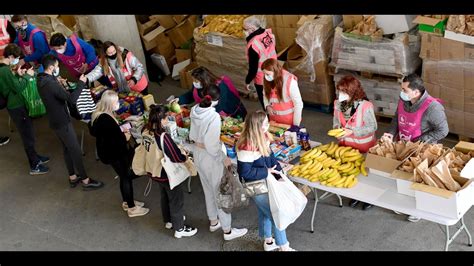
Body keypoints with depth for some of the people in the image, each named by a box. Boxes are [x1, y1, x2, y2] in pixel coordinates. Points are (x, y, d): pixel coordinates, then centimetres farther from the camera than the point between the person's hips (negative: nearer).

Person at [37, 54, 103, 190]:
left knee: (67, 149, 19)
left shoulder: (42, 80, 3)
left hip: (56, 120, 10)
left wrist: (60, 86, 7)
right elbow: (71, 99, -29)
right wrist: (81, 83, -20)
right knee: (76, 150, 0)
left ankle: (72, 177, 29)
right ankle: (85, 180, 8)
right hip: (62, 122, -10)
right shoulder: (51, 83, -28)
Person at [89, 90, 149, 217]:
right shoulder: (106, 120, -32)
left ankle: (127, 202, 39)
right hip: (114, 154, -10)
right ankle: (131, 208, 18)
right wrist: (125, 138, -12)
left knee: (124, 177, 23)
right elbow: (114, 142, -32)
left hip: (108, 152, 10)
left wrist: (120, 132, 7)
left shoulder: (98, 115, 0)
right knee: (127, 177, 5)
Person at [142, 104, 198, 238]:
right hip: (169, 174, -8)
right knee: (176, 200, 14)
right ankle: (179, 229, 31)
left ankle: (168, 221, 50)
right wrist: (186, 156, -8)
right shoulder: (163, 137, -35)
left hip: (155, 172, 8)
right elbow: (178, 157, -30)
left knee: (165, 196, 29)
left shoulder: (146, 132, -12)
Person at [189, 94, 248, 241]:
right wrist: (223, 158, -15)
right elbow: (211, 145, -27)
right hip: (210, 158, -8)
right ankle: (227, 230, 23)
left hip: (198, 153, 8)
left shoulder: (195, 112, -7)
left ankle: (213, 222, 44)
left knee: (208, 190, 25)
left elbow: (193, 135, 5)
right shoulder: (213, 117, -30)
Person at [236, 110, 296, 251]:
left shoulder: (262, 138, -6)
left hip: (266, 183, 9)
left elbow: (270, 157, 6)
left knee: (265, 212, 26)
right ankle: (284, 247, 23)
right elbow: (244, 172, -28)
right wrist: (266, 172, -22)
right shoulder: (247, 148, -33)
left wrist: (279, 171, -5)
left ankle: (269, 241, 47)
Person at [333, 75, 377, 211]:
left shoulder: (365, 106, -28)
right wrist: (337, 129, -17)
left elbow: (372, 127, -21)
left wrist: (352, 131, -28)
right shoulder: (338, 104, -12)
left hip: (364, 146, -5)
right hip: (345, 144, 5)